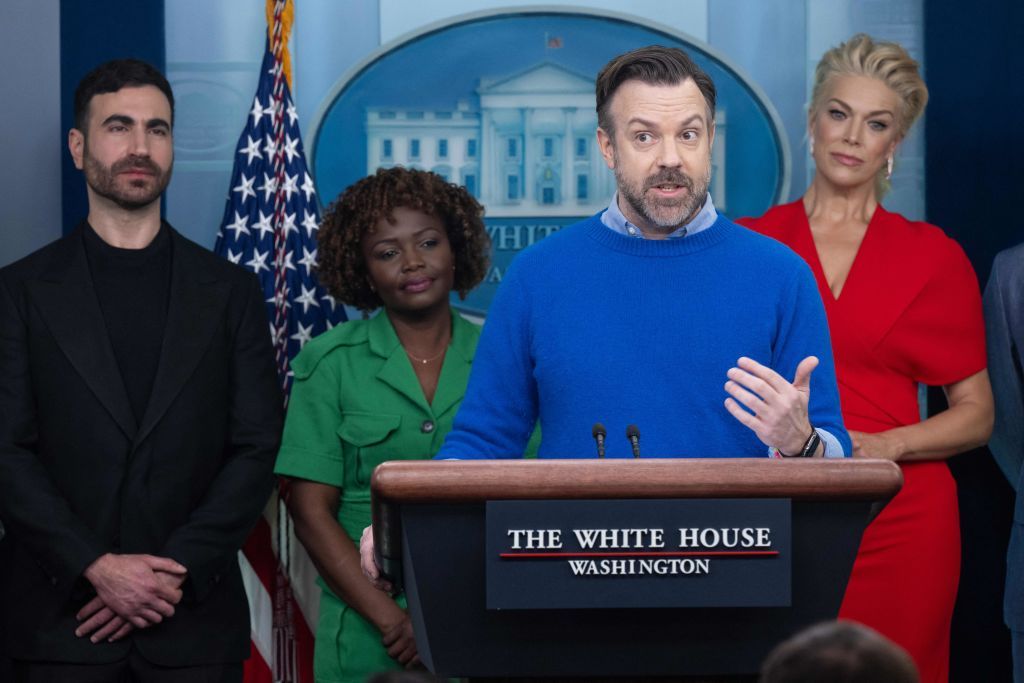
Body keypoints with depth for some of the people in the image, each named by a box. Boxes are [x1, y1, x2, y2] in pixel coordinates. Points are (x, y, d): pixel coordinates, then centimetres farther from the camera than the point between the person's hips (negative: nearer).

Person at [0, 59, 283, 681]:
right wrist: (97, 568, -13)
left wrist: (175, 572, -9)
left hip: (194, 622, 1)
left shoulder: (231, 291, 8)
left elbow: (257, 449, 2)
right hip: (61, 623, -1)